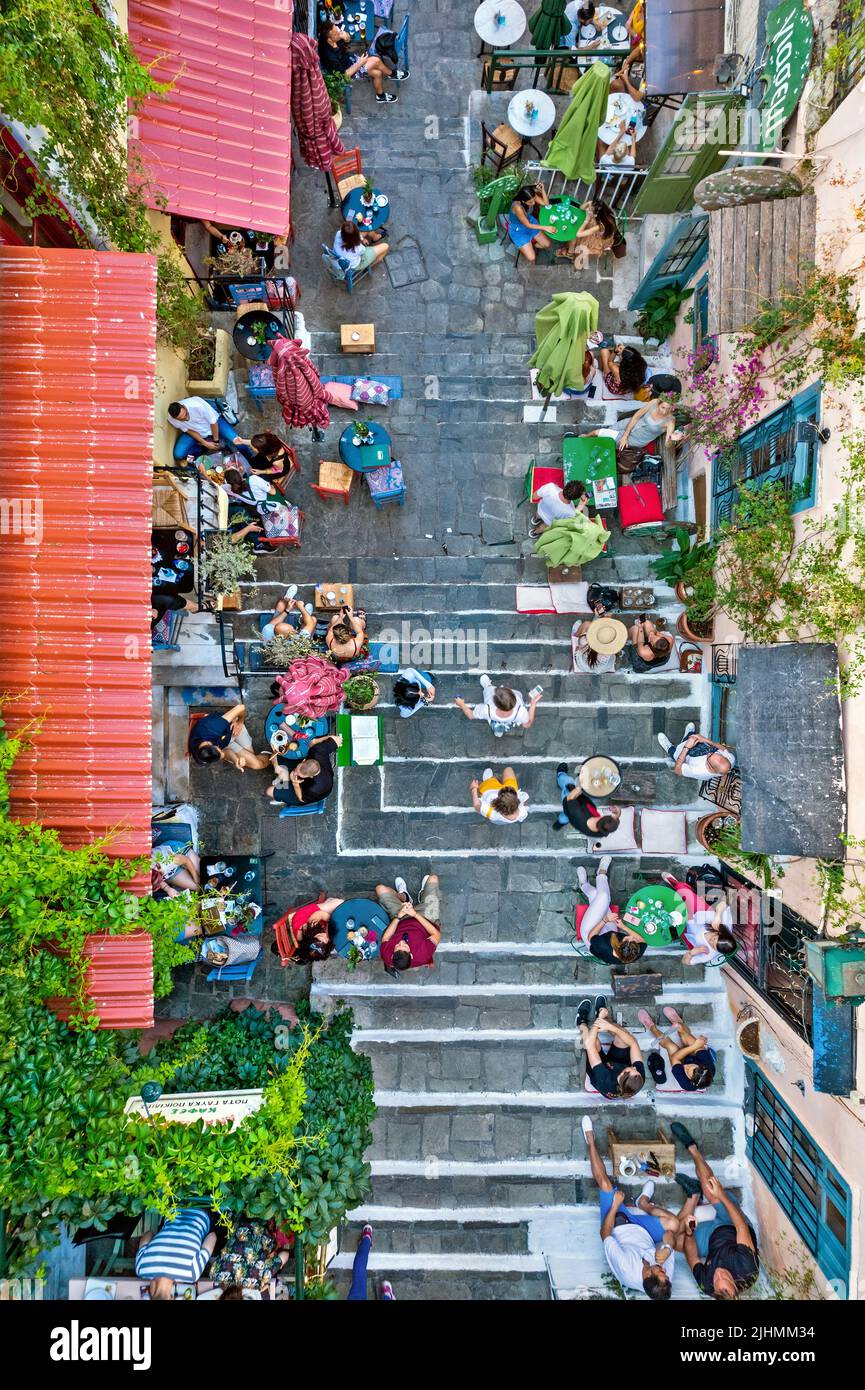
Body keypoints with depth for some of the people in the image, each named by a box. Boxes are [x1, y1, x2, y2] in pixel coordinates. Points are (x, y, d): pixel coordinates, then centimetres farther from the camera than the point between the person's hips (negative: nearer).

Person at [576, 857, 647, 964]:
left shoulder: (605, 951, -45)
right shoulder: (637, 954, -35)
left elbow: (591, 937, -26)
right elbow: (643, 941, -13)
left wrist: (604, 920, -31)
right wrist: (624, 927, -23)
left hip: (590, 932, -3)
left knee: (602, 897, -10)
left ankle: (584, 885, 27)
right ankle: (601, 875, 39)